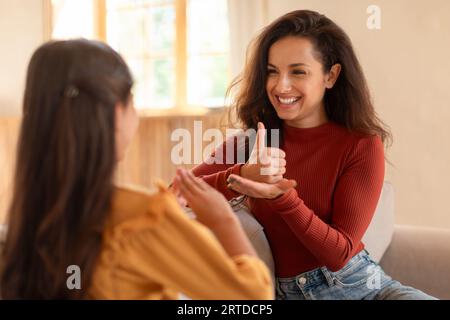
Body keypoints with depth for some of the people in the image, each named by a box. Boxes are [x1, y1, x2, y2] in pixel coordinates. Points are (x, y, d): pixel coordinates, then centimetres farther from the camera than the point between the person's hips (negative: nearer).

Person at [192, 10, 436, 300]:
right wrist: (242, 176, -26)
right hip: (285, 292, 1)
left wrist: (281, 196, -25)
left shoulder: (362, 145, -6)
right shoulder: (252, 140, 2)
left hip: (362, 285, -1)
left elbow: (339, 253, -11)